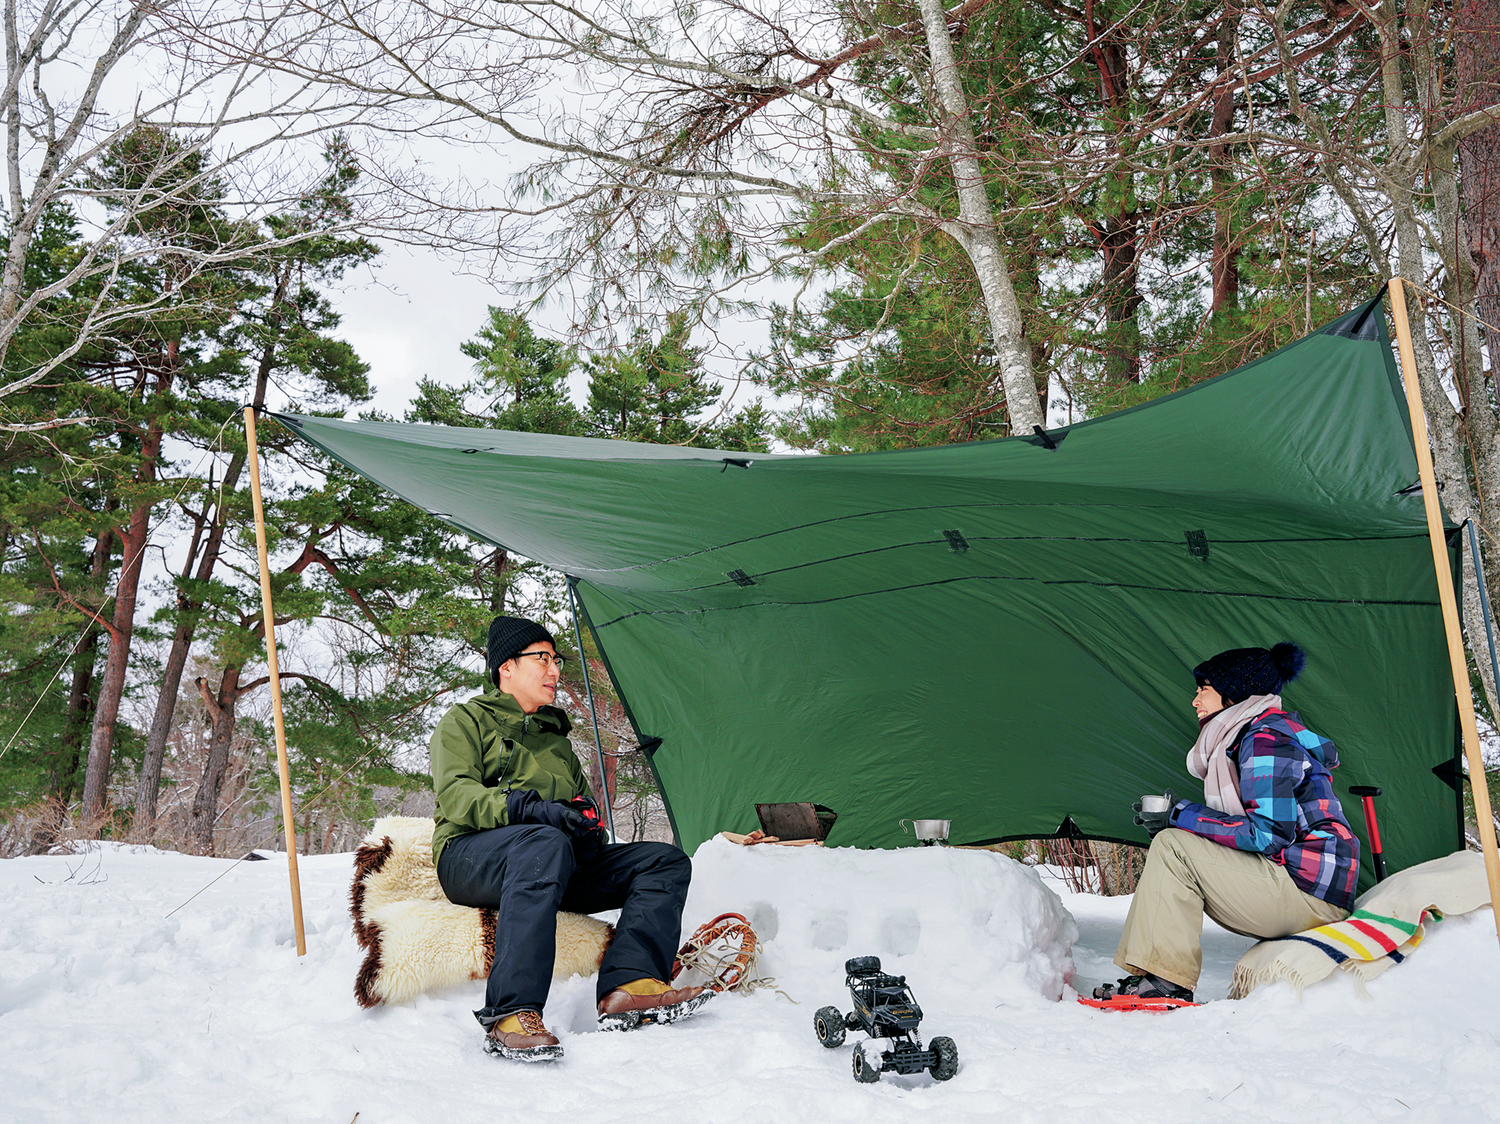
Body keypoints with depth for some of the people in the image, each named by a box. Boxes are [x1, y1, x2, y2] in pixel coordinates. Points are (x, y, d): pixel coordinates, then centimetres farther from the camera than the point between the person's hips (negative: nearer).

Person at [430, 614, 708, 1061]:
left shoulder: (555, 736, 31)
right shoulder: (465, 720, 11)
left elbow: (583, 799, 30)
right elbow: (455, 794, -6)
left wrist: (589, 821, 2)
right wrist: (532, 809, -23)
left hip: (562, 859, 6)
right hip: (472, 855, -6)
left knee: (667, 861, -12)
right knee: (544, 845, -41)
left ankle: (629, 987, -36)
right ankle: (512, 1016, -49)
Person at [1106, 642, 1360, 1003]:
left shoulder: (1265, 739, -13)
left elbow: (1268, 834, -21)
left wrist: (1183, 817, -15)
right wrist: (1179, 816, 4)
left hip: (1311, 893, -11)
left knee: (1172, 846, -16)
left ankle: (1163, 981, -15)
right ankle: (1152, 974, 1)